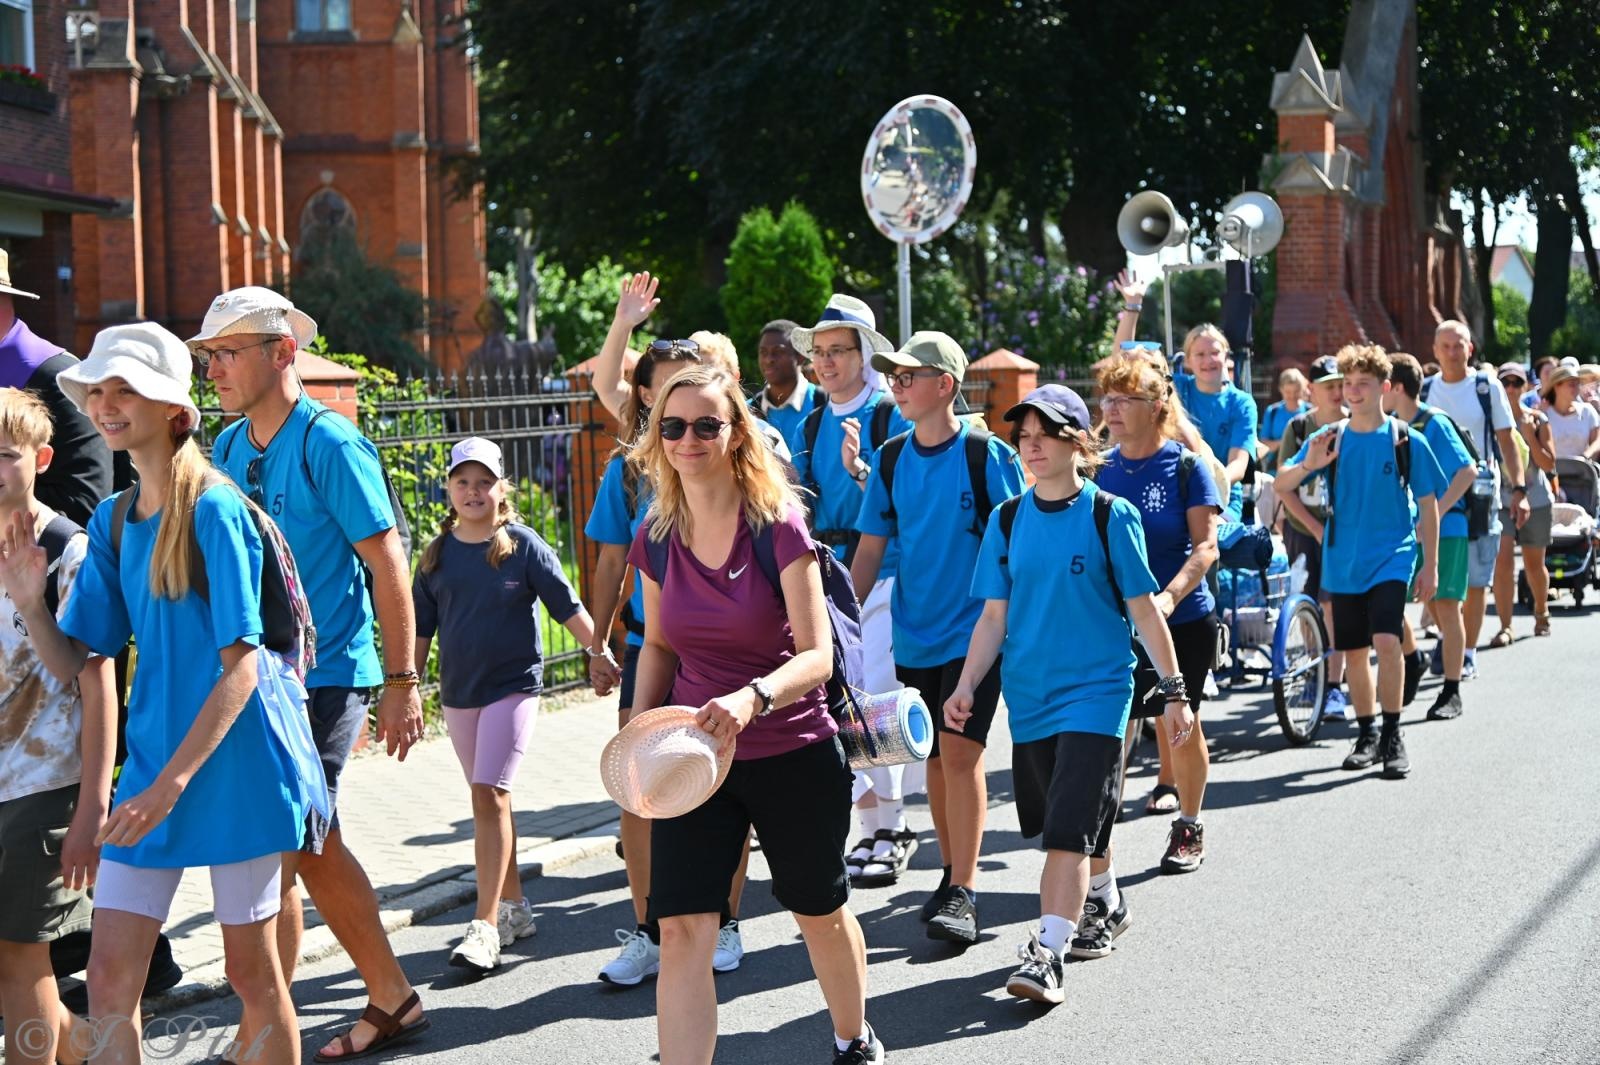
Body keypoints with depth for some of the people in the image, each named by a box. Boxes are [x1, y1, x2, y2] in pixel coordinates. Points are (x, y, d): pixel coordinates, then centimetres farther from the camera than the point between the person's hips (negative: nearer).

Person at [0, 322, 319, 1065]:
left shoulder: (213, 511, -13)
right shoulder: (113, 523, 8)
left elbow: (241, 667, -16)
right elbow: (74, 664, 9)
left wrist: (171, 783, -21)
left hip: (234, 764, -6)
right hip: (152, 758, 6)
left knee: (252, 973, 7)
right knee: (110, 979, 1)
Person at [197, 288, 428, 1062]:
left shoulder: (329, 444, -12)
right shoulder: (229, 447, 9)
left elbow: (387, 563, -12)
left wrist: (402, 683, -14)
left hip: (324, 677, -7)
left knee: (275, 852, -7)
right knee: (312, 849, 11)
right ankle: (392, 1002, 23)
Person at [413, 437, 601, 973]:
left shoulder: (523, 545, -5)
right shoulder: (438, 553, 5)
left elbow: (568, 607, -5)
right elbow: (420, 628, 10)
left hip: (513, 686, -5)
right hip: (458, 692, 5)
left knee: (490, 794, -13)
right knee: (490, 800, 12)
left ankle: (485, 925, -14)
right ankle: (514, 907, 25)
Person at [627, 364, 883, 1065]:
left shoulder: (779, 527, -15)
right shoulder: (656, 539, -1)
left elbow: (817, 655, -21)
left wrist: (752, 698, -39)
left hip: (793, 755, -3)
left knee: (821, 912, 16)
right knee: (681, 928, -11)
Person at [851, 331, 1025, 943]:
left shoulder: (987, 455, -8)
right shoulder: (891, 460, 5)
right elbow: (870, 550, 10)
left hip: (975, 631, -5)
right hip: (913, 634, 5)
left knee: (959, 751, -14)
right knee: (936, 759, 12)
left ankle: (963, 895, -11)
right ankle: (952, 874, 26)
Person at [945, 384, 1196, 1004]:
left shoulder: (1110, 516, -6)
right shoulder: (1007, 521, 5)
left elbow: (1144, 609, -2)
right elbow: (994, 615, 7)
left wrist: (1173, 690, -1)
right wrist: (965, 687, -3)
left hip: (1095, 691, -5)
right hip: (1029, 695, 5)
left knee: (1070, 829, -15)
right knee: (1061, 827, 17)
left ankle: (1046, 953, -19)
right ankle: (1101, 900, 43)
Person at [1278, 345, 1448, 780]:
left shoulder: (1407, 441, -3)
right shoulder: (1329, 439, 3)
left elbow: (1428, 505, 2)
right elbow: (1281, 484, -2)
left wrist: (1430, 566, 0)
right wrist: (1308, 466, -23)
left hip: (1392, 557, -3)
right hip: (1343, 561, 3)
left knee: (1386, 641, -19)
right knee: (1354, 651, 9)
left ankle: (1393, 736, -8)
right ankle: (1367, 735, 23)